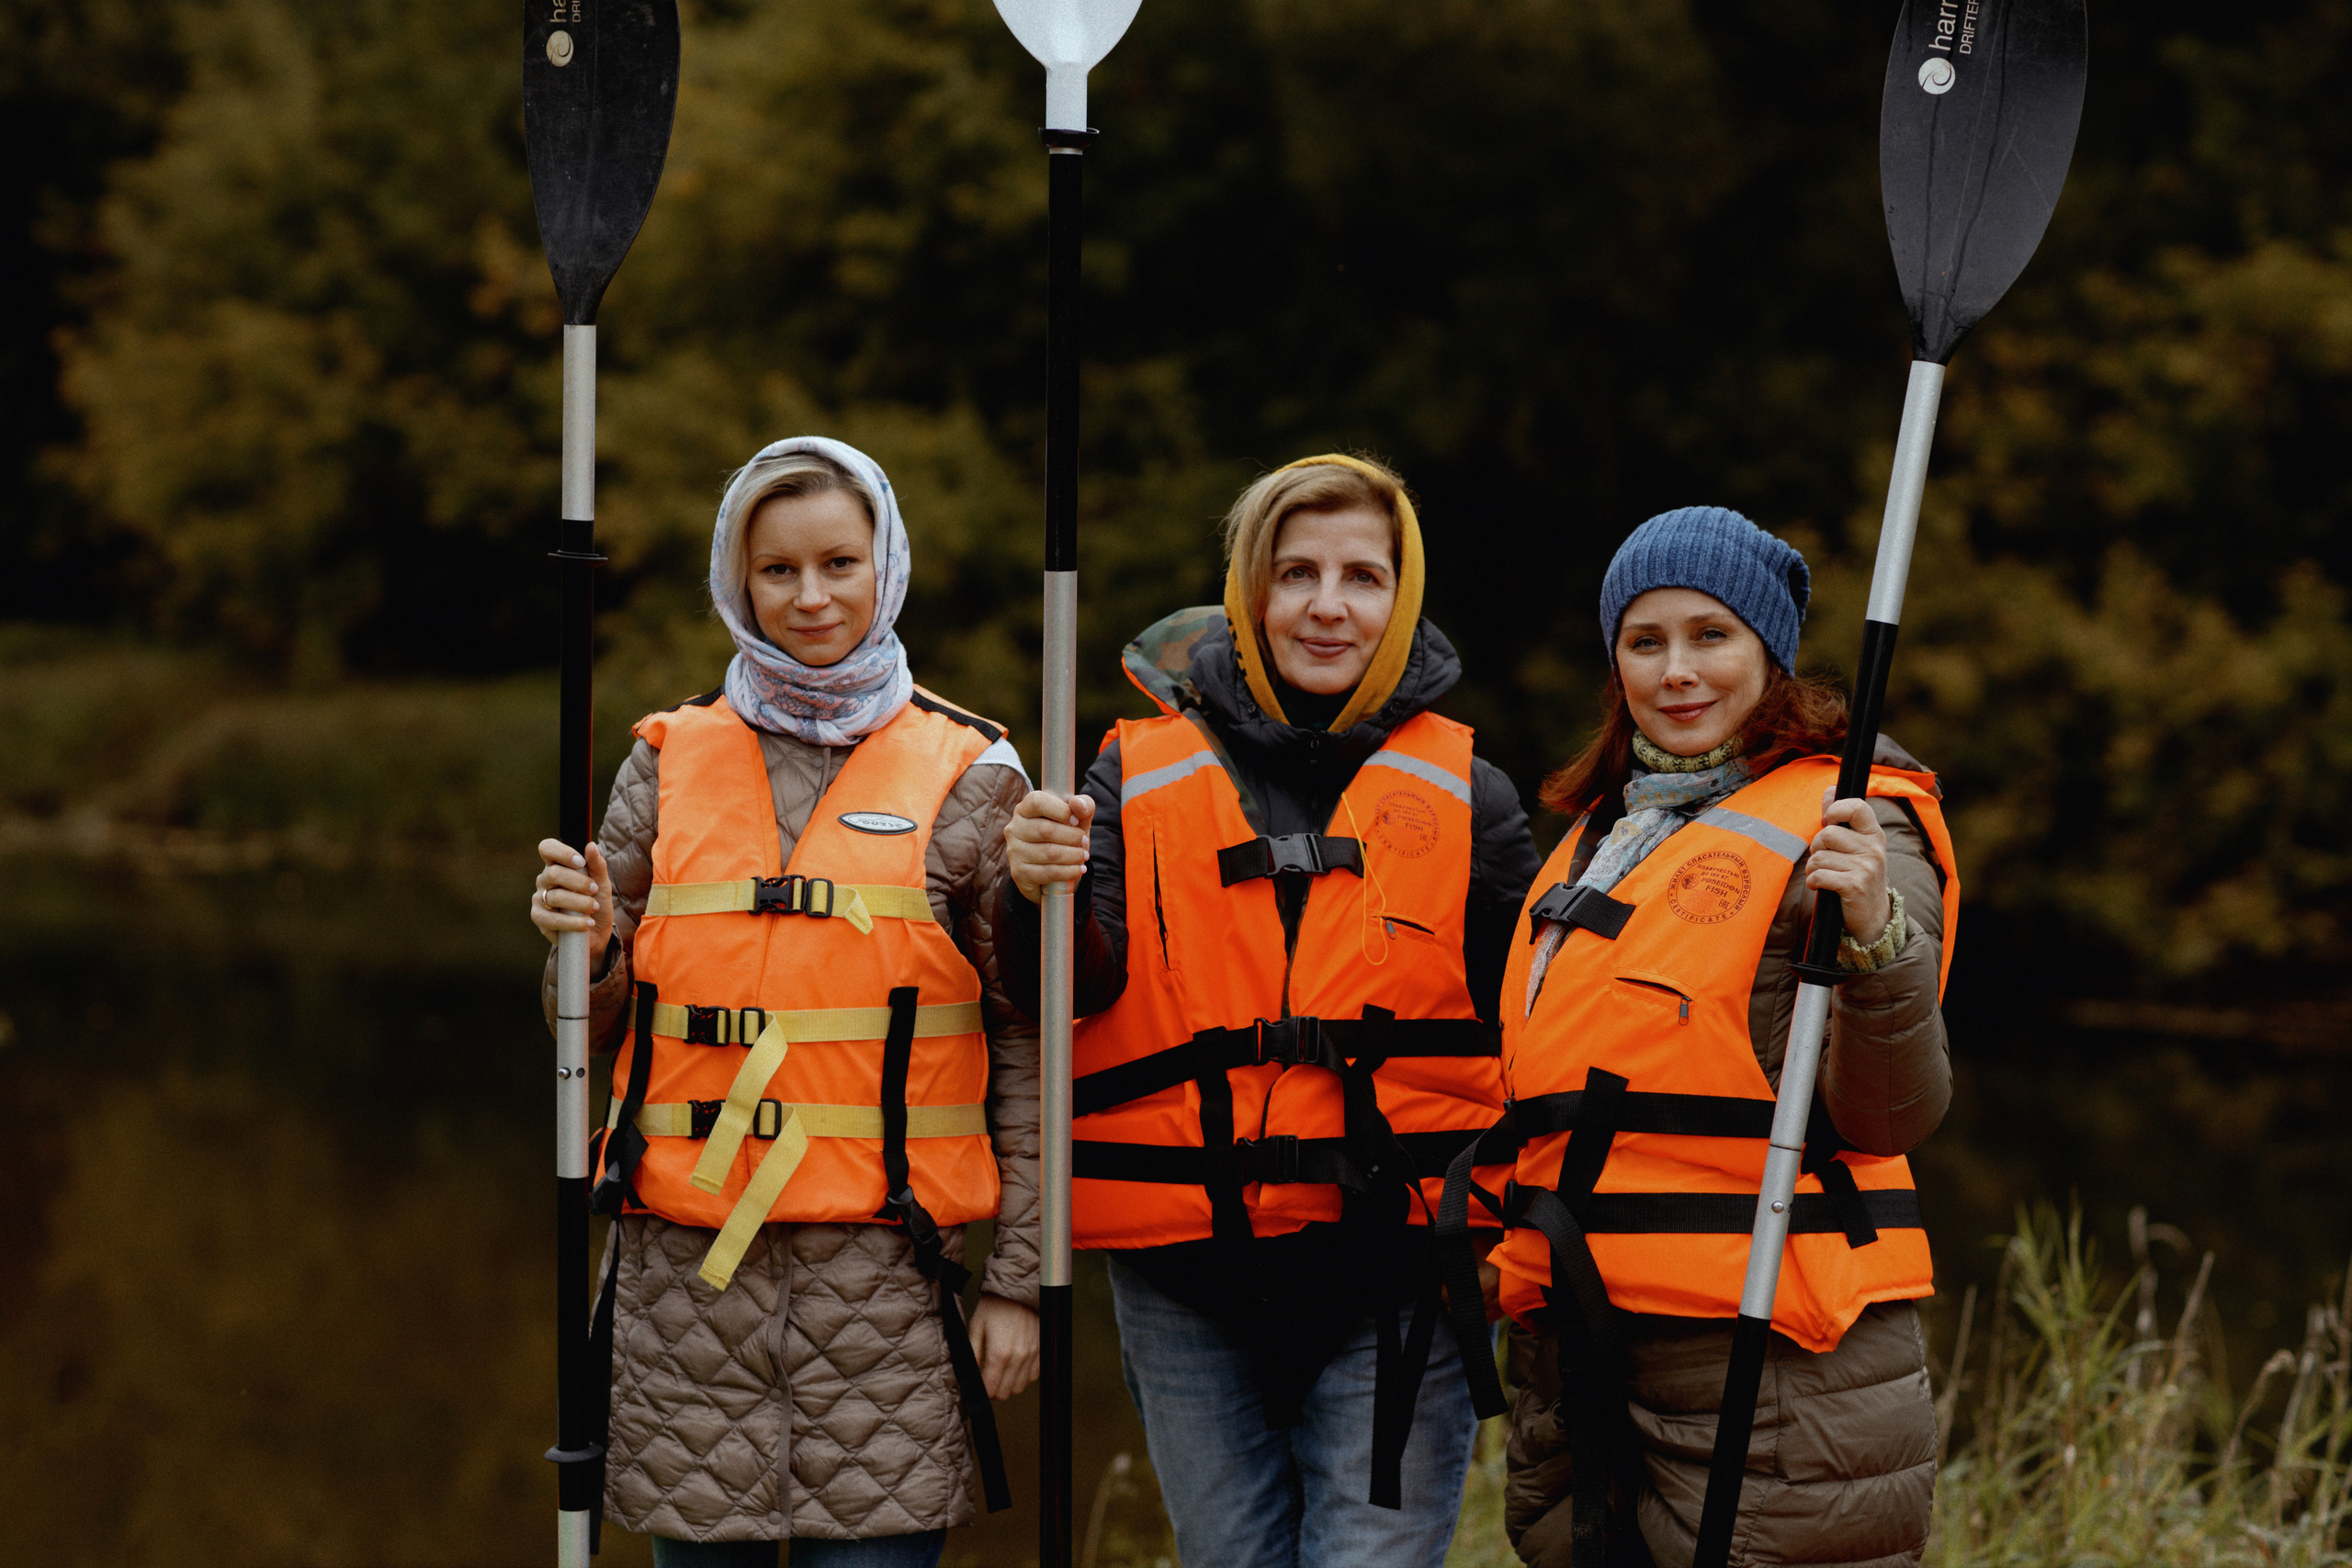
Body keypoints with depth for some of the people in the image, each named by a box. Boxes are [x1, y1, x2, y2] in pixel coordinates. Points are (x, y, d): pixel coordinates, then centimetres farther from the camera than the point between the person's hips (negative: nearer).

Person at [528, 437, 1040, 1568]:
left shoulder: (969, 779, 4)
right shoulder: (668, 762, 11)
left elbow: (1023, 1049, 4)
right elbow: (600, 1030, 16)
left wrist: (1018, 1283, -1)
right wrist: (583, 949, -6)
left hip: (882, 1265, -2)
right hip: (684, 1267, 2)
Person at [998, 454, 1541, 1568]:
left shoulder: (1465, 797, 5)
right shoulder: (1142, 776, 5)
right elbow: (1071, 991, -7)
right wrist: (1042, 899, -28)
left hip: (1394, 1271, -1)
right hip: (1188, 1277, 1)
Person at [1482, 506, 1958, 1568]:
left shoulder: (1838, 823, -4)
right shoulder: (1602, 833, 18)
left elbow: (1895, 1115, -15)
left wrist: (1872, 937, -28)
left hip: (1770, 1361, -7)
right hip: (1577, 1347, 7)